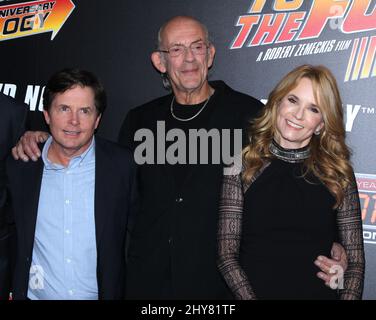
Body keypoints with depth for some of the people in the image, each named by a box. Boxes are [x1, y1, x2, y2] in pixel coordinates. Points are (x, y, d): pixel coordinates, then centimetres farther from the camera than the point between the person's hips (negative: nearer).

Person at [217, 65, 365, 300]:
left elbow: (355, 261, 5)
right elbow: (227, 255, -2)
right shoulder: (243, 166, 1)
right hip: (255, 291, -1)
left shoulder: (338, 173, 4)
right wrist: (248, 296, -14)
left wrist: (349, 296, -11)